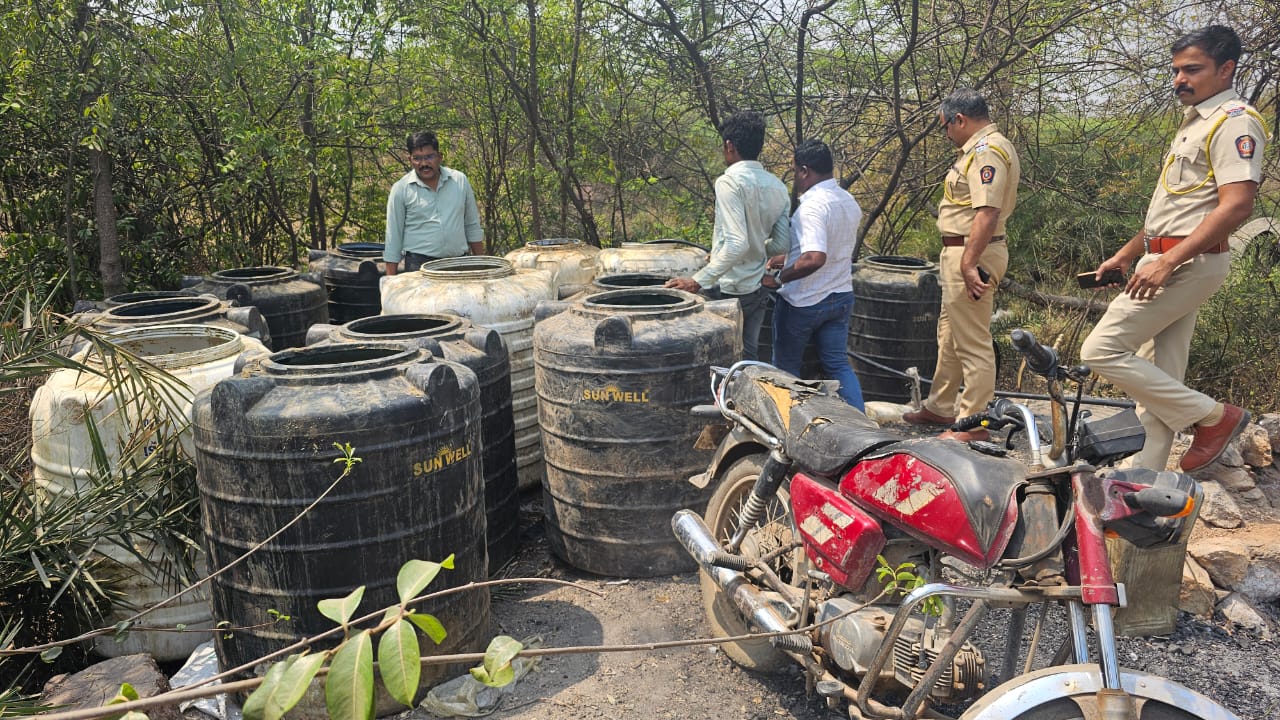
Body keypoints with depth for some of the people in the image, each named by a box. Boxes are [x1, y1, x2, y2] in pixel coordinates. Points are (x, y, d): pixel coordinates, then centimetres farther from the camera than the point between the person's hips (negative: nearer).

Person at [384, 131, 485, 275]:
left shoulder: (460, 181, 6)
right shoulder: (400, 189, -1)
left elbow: (472, 226, 13)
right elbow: (393, 236, 1)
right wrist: (390, 281, -3)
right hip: (419, 264, -2)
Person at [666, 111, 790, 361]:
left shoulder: (729, 182, -17)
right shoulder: (777, 187, 6)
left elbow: (737, 244, -26)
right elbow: (781, 245, 8)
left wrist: (697, 281, -25)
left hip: (729, 290, -7)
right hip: (759, 290, 7)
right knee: (749, 356, 15)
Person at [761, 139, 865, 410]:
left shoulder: (813, 206, -23)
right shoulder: (849, 201, 6)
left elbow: (814, 259, -35)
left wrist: (778, 279, -24)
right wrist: (786, 258, 24)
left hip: (803, 303, -7)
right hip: (841, 297, 8)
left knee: (786, 367, 12)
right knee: (839, 364, 13)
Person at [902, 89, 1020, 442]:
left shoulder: (987, 151, -17)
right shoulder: (987, 147, 17)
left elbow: (987, 212, -28)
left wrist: (968, 263, -29)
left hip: (972, 253, -12)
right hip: (966, 254, 12)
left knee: (972, 343, -5)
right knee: (949, 334, 21)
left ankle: (975, 425, 3)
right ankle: (940, 407, 34)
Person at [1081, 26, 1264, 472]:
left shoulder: (1235, 122, -10)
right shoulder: (1193, 122, 20)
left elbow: (1237, 205, -22)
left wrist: (1167, 262, -27)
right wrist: (1126, 255, 23)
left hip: (1188, 263, -10)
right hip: (1166, 263, 10)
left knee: (1101, 350, -13)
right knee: (1159, 378, 8)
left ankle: (1212, 416, -3)